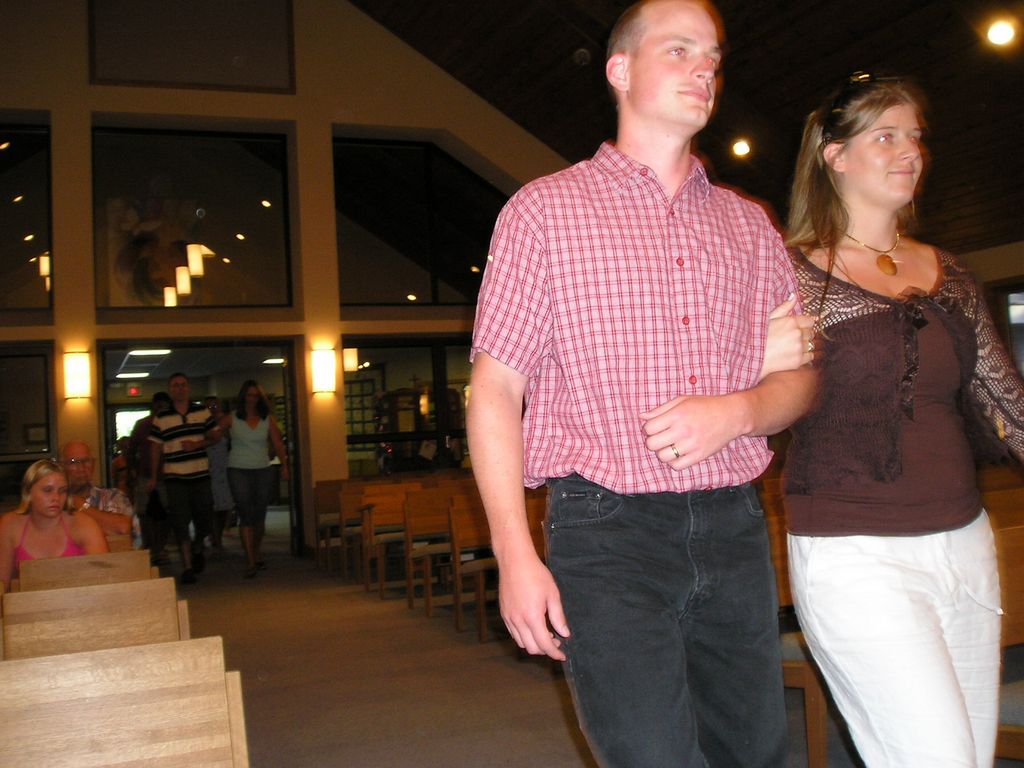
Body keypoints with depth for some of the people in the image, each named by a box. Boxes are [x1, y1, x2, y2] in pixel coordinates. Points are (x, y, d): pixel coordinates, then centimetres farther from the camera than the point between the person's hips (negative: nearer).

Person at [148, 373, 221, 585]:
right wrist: (154, 476, 3)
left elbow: (215, 435, 8)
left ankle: (197, 549, 37)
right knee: (180, 523, -5)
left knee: (204, 520, 7)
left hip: (200, 474, 2)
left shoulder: (202, 412, 6)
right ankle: (187, 566, 0)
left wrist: (198, 444, -11)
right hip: (174, 477, -1)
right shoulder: (161, 418, 3)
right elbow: (155, 447, 6)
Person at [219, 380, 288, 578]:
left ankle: (257, 554, 25)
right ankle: (250, 562, -10)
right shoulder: (231, 419, 2)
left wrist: (284, 465, -10)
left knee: (259, 515, 8)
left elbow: (278, 444, 0)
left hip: (262, 470, 2)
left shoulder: (268, 419, 5)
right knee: (246, 515, -9)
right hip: (238, 471, -2)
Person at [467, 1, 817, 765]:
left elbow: (799, 377, 16)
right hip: (609, 531, -4)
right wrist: (515, 552, -12)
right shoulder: (545, 209, 2)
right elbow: (495, 390, -4)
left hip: (735, 530, 5)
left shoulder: (750, 226, 15)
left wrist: (737, 411, -8)